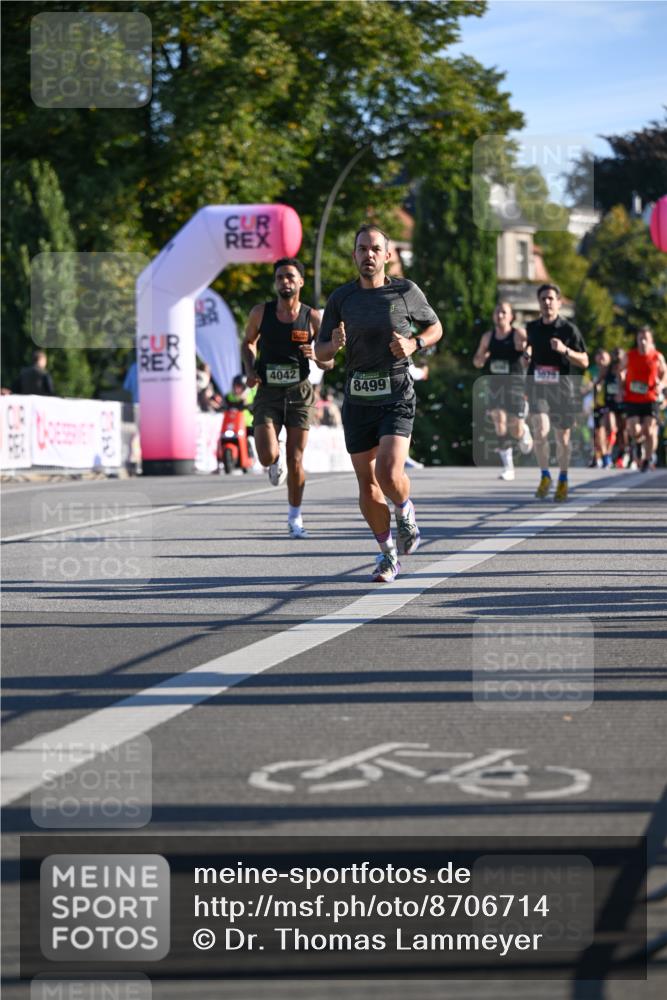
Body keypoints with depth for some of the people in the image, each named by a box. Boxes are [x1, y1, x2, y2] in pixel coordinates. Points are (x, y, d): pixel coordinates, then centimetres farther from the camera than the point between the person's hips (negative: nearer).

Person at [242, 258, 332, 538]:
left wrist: (316, 355, -21)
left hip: (299, 393, 0)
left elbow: (329, 363, 2)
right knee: (267, 457, -15)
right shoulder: (261, 312, -2)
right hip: (268, 392, 0)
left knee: (295, 461, 0)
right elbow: (248, 343, 16)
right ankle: (277, 461, 24)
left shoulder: (312, 318, -4)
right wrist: (250, 370, -2)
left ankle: (295, 517, 18)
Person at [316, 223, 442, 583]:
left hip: (396, 395, -3)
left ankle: (405, 512, 15)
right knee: (367, 486, 5)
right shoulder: (341, 298, 4)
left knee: (390, 474, -20)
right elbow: (320, 354, 7)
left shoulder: (406, 292, -1)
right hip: (357, 400, 3)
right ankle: (388, 554, 23)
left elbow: (435, 327, 14)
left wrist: (413, 344, -7)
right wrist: (334, 345, -17)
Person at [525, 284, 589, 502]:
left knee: (563, 437, 8)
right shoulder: (532, 328, 5)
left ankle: (563, 480, 31)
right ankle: (545, 476, 1)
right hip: (538, 387, 1)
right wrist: (527, 354, 5)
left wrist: (565, 350, -20)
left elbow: (584, 362, -4)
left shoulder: (569, 329, -4)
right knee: (540, 431, -20)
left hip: (563, 389, -1)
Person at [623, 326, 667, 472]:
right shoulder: (630, 356, -1)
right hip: (632, 400, 1)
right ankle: (639, 443, 28)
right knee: (634, 432, -9)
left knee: (649, 431, -6)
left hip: (651, 399, -1)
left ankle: (648, 459, 14)